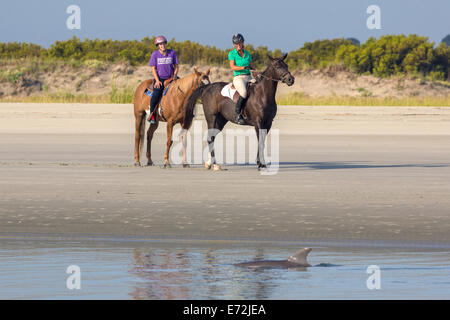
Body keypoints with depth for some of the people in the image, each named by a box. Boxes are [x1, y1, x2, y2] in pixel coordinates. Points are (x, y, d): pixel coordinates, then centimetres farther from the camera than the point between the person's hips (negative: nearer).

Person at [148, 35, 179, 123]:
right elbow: (153, 68, 0)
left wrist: (175, 76, -6)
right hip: (159, 78, -2)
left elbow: (176, 66, 11)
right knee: (156, 94, -24)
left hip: (170, 78, 2)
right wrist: (157, 80, -12)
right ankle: (152, 115, -19)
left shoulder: (172, 53, 5)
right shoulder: (155, 55, 1)